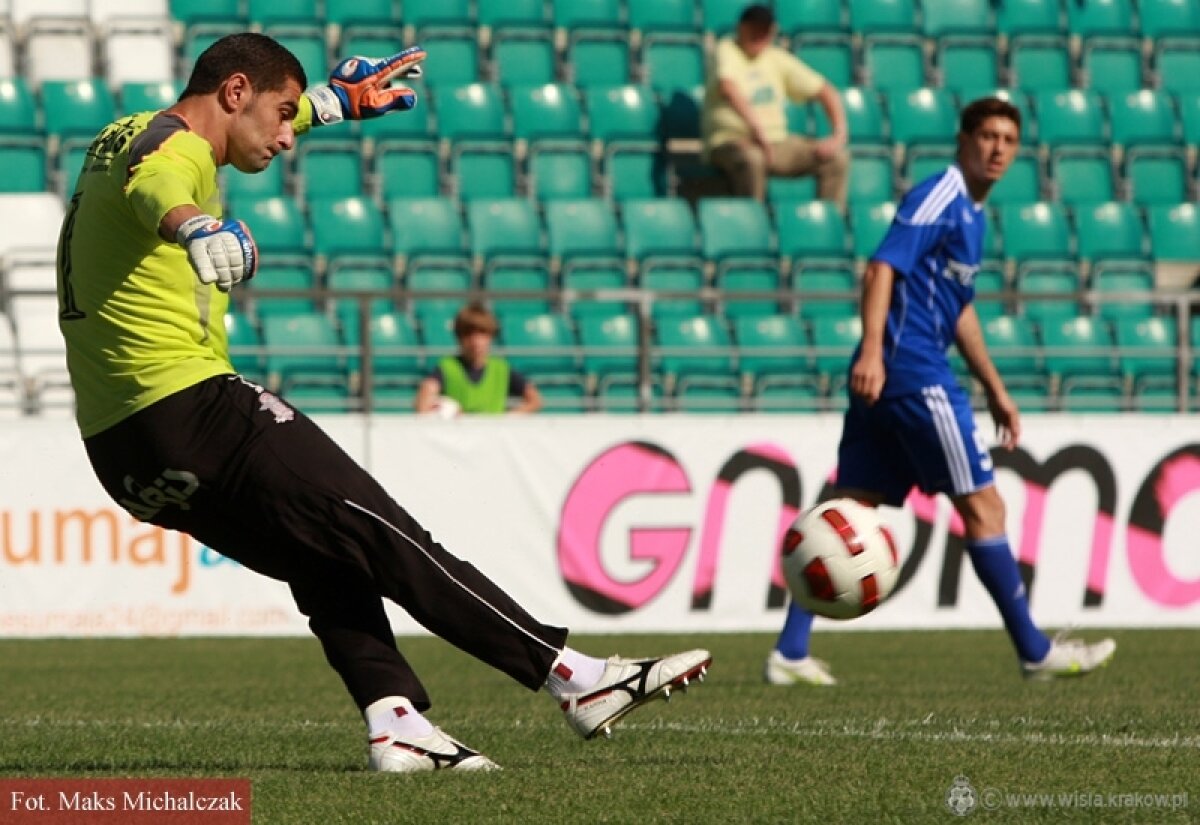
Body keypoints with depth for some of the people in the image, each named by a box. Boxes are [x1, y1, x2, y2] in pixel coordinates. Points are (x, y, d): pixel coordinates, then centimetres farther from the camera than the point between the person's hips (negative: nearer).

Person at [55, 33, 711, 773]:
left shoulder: (124, 136, 20)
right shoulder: (173, 149, -11)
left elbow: (261, 123, 40)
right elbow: (158, 191, -38)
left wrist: (333, 102, 53)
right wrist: (196, 230, -60)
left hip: (119, 447, 10)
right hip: (191, 405, -10)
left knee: (325, 559, 15)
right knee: (386, 537, -7)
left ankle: (394, 723, 0)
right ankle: (575, 678, -7)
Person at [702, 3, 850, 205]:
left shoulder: (777, 58, 12)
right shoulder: (727, 50, -5)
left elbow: (825, 92, 12)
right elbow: (728, 88, -28)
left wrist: (839, 134, -3)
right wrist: (756, 128, -35)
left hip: (777, 143, 6)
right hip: (730, 141, -6)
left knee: (837, 156, -12)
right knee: (750, 158, -41)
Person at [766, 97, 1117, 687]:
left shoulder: (972, 213, 21)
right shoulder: (940, 195, -9)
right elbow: (883, 266, -20)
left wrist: (995, 390, 32)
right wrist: (872, 350, -31)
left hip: (883, 378, 10)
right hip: (912, 370, -10)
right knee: (981, 505, -2)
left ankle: (790, 651, 2)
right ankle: (1035, 653, 5)